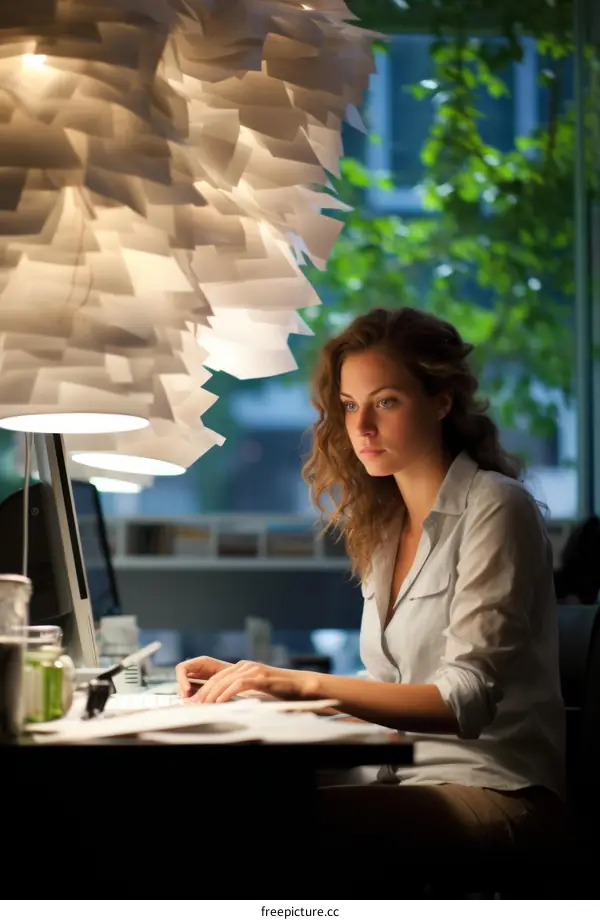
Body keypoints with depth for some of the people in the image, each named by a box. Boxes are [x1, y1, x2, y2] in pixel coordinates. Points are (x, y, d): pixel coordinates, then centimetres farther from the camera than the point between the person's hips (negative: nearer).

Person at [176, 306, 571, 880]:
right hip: (413, 781, 7)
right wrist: (257, 681, 2)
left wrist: (307, 683, -24)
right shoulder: (383, 525, 18)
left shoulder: (493, 508, -7)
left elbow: (468, 700, -17)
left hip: (497, 792, -7)